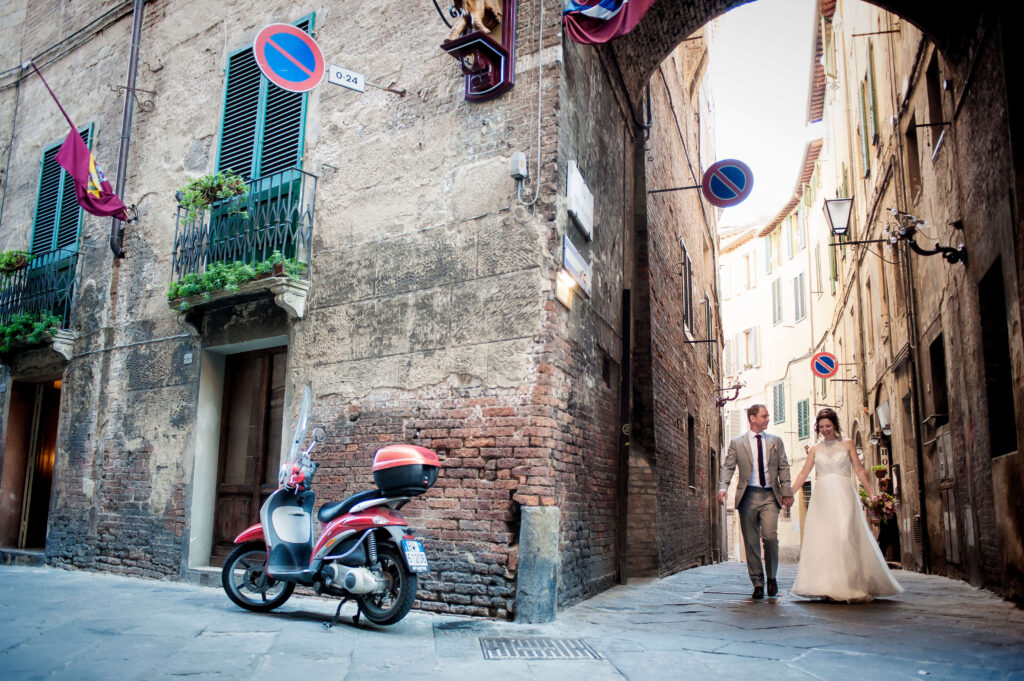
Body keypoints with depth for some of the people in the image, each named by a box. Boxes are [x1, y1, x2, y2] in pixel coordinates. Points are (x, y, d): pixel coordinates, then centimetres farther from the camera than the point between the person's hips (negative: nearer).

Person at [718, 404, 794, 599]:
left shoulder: (776, 441, 13)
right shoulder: (737, 443, 7)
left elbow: (783, 467, 11)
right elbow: (727, 467, 2)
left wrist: (786, 492, 2)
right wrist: (723, 487, -14)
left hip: (770, 496, 1)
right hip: (748, 496, 0)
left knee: (770, 536, -11)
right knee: (751, 542, 2)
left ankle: (771, 578, 12)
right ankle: (757, 583, 13)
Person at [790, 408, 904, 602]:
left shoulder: (847, 445, 8)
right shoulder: (815, 449, 13)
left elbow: (860, 471, 6)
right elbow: (803, 474, 11)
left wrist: (873, 495, -3)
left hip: (843, 495, -2)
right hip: (822, 497, 3)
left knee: (845, 537, -12)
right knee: (822, 539, -1)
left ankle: (853, 587, -6)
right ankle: (828, 588, 5)